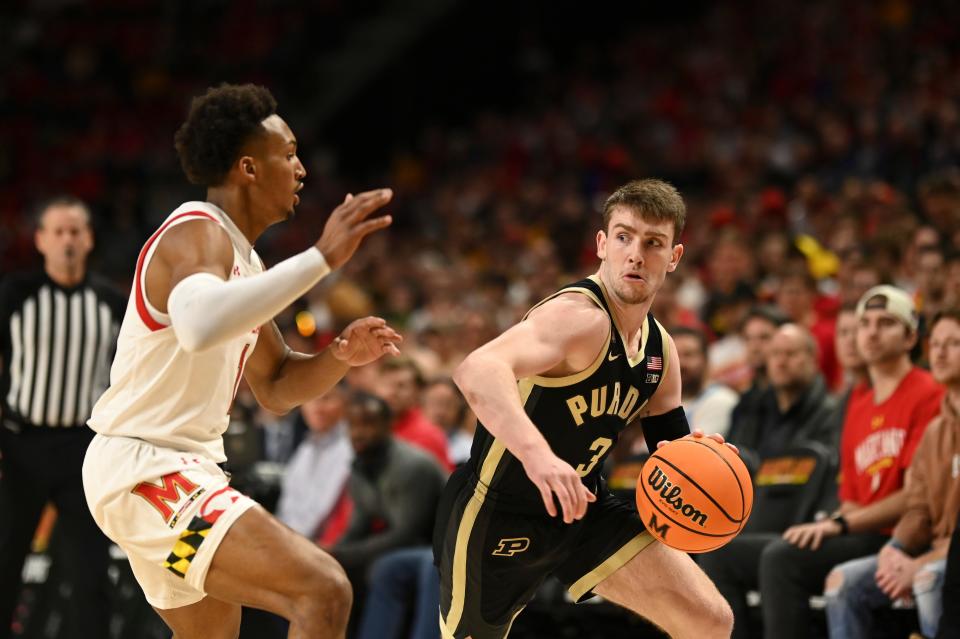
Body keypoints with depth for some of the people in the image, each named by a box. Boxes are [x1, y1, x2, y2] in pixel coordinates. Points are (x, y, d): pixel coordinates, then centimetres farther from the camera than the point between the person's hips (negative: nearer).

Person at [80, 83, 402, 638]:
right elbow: (199, 325, -41)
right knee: (324, 591, -24)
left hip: (182, 465, 11)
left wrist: (340, 357, 2)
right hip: (149, 469, -11)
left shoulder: (240, 257, 15)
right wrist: (322, 258, -41)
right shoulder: (197, 234, -16)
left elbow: (275, 388, 22)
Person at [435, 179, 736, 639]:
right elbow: (476, 371, -44)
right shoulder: (579, 316, -25)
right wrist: (537, 453, -61)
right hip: (498, 514, -7)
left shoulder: (659, 348, 2)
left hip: (583, 507, 7)